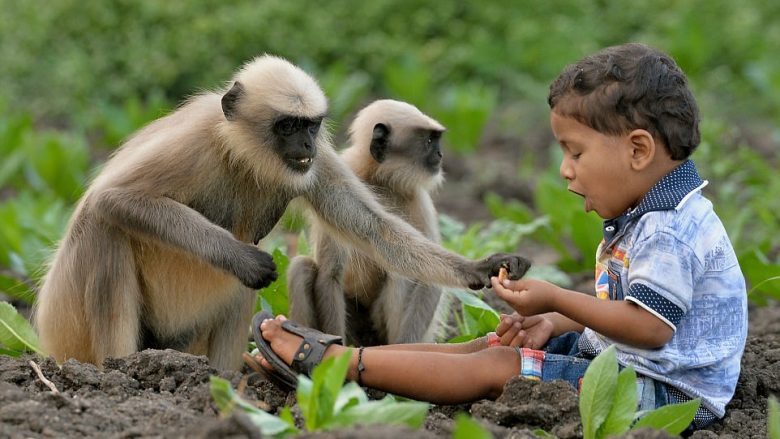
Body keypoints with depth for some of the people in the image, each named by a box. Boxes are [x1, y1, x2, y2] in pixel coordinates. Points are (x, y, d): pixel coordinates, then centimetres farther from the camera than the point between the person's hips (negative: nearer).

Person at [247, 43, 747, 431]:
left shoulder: (667, 233, -22)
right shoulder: (647, 219, 13)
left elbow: (649, 327, -28)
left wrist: (555, 299, -20)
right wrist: (553, 323, 4)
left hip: (659, 389, -11)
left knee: (494, 368, -13)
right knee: (483, 347, 5)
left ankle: (330, 362, -10)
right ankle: (337, 357, 2)